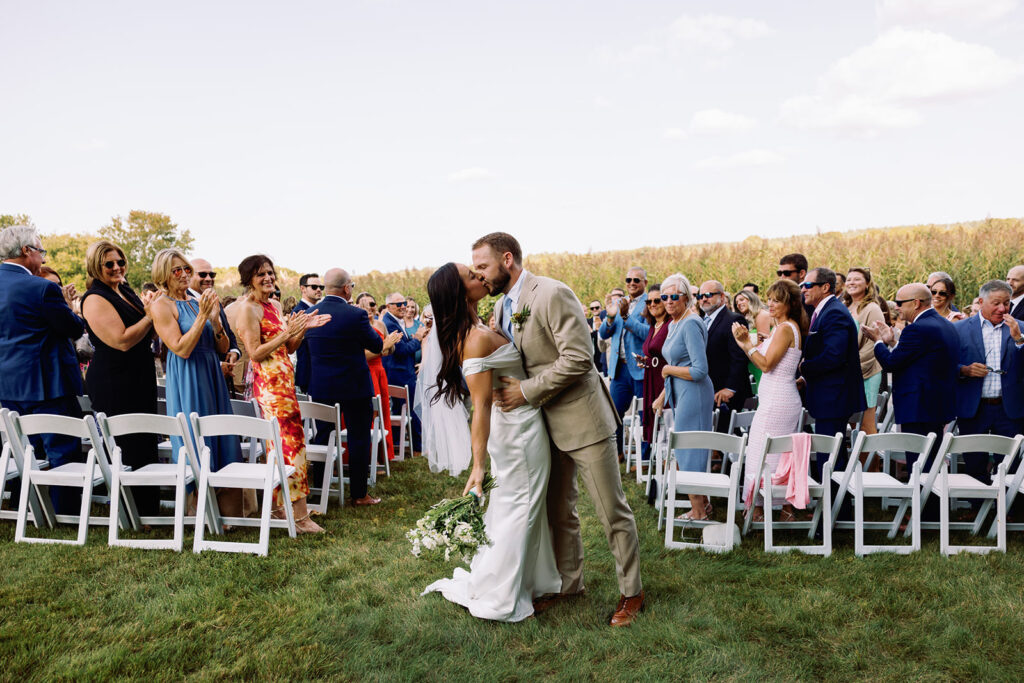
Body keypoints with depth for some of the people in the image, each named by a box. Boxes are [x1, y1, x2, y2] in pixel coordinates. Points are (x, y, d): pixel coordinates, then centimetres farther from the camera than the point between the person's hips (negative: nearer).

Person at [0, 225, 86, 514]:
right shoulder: (42, 288, -17)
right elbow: (75, 329, -9)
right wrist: (67, 305, 9)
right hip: (48, 385, -8)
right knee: (63, 453, 0)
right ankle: (66, 517, 2)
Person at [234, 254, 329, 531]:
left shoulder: (275, 306, 16)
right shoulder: (248, 309, -9)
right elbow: (255, 353, -15)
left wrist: (303, 328, 3)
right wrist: (286, 333, -19)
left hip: (284, 380, 9)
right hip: (269, 383, -9)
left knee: (281, 445, 10)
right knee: (291, 443, -9)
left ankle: (279, 507, 18)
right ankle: (299, 516, -6)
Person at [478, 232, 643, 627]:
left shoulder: (552, 294, -19)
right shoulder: (502, 307, 8)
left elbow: (578, 358, -24)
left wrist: (526, 390, -19)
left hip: (582, 418, -8)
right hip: (546, 424, 8)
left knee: (612, 510, 3)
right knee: (558, 511, 17)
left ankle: (631, 592, 19)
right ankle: (568, 584, 33)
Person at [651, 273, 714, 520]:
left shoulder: (691, 324, -18)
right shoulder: (674, 324, 12)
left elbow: (699, 370, -23)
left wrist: (668, 370, -11)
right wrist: (663, 395, 22)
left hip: (693, 394, -10)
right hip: (679, 395, 10)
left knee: (689, 452, -1)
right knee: (684, 451, 16)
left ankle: (698, 513, 11)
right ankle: (703, 505, 29)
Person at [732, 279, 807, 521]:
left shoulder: (786, 328, -14)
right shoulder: (788, 327, 15)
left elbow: (766, 364, -18)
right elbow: (766, 363, 15)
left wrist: (747, 343, -13)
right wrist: (747, 342, 8)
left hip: (776, 402, -10)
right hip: (785, 400, 10)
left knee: (762, 455, -4)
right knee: (783, 457, 14)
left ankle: (758, 512, 3)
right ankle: (786, 510, 21)